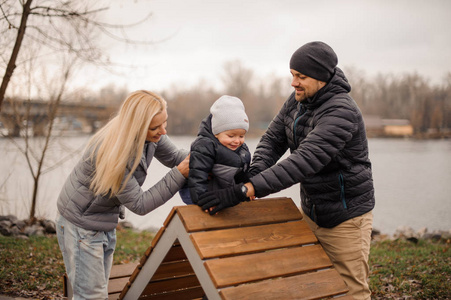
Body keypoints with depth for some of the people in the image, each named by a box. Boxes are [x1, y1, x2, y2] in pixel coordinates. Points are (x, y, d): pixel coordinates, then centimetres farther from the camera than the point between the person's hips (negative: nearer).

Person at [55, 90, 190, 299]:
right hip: (81, 225, -8)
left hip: (106, 223, 8)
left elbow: (175, 156, 3)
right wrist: (179, 174, -32)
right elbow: (139, 204, -29)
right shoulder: (110, 153, -35)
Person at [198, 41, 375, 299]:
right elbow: (273, 139, 2)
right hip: (311, 211, 8)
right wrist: (254, 174, -20)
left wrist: (246, 190, -44)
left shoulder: (341, 112, -28)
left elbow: (304, 161, -38)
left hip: (345, 217, -8)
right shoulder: (298, 100, 0)